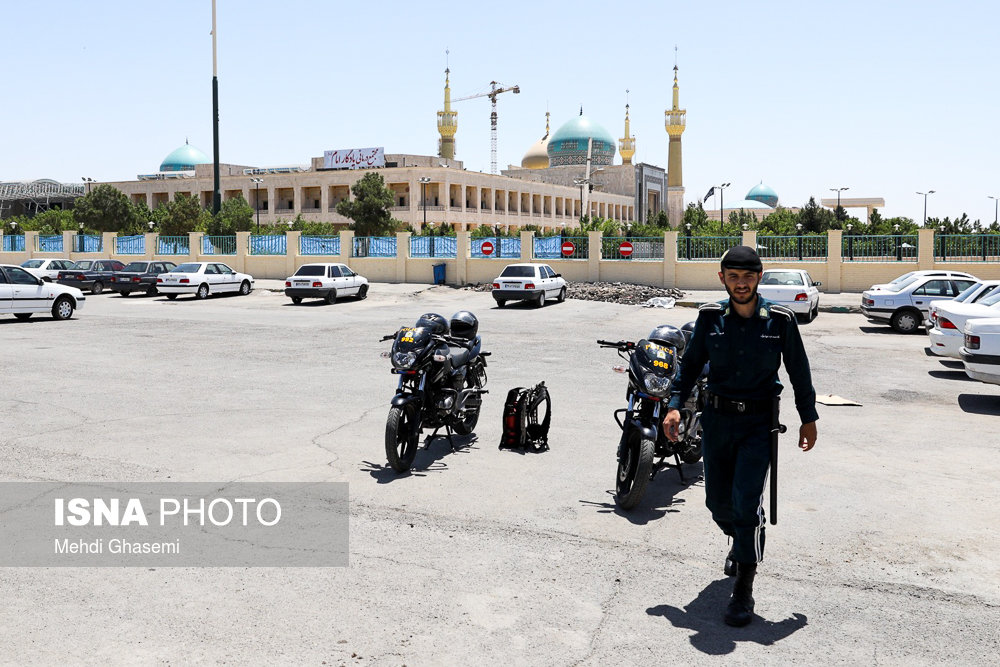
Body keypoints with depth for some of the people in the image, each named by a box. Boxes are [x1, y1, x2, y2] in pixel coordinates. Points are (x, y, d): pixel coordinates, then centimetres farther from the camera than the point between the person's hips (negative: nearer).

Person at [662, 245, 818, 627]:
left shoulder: (780, 319, -6)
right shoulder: (710, 317, -1)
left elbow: (798, 371, 4)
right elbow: (691, 364, 7)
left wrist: (808, 418, 8)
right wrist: (676, 405, -3)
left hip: (758, 423, -3)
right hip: (716, 420, 3)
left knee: (746, 502, -13)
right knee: (718, 502, 12)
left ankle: (744, 592, 0)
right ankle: (741, 543, 46)